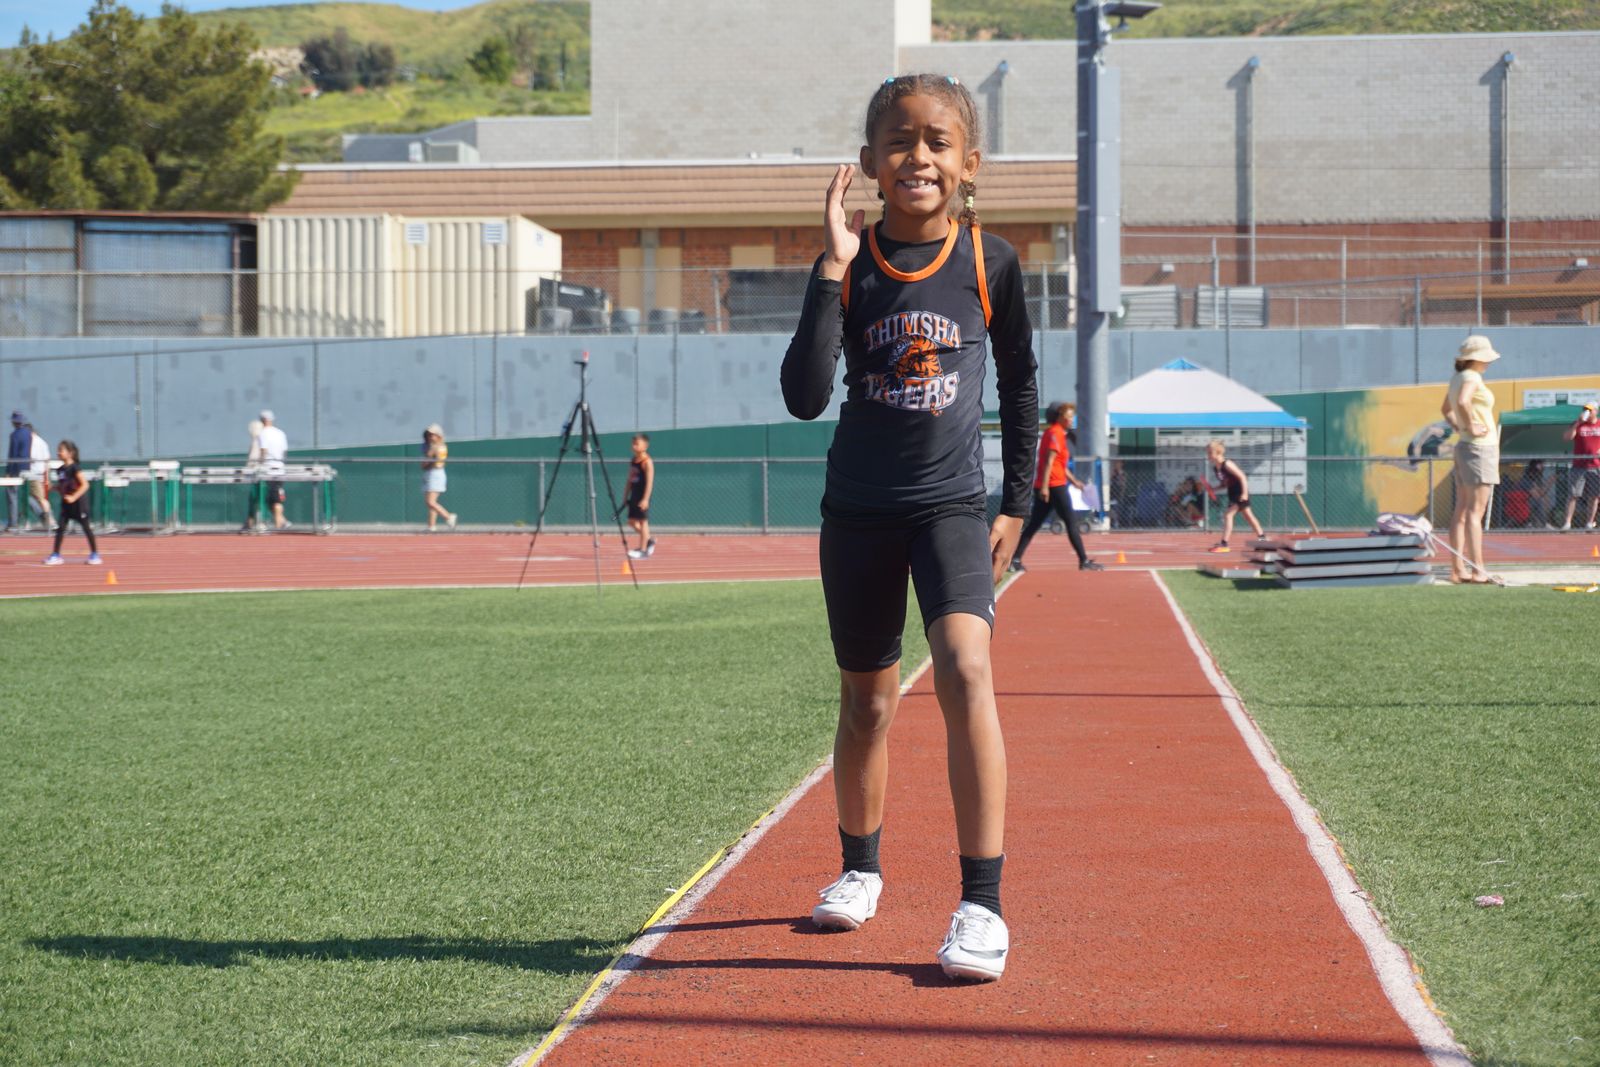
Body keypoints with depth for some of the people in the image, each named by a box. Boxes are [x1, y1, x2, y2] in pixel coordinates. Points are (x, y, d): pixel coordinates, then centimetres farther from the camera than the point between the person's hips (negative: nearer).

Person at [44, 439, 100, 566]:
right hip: (66, 503, 7)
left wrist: (73, 497, -26)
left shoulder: (75, 468, -15)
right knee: (61, 527, 1)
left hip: (78, 502, -7)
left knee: (86, 527, 2)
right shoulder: (60, 470, 7)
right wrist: (54, 487, -3)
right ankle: (56, 555, 3)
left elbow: (85, 485, -19)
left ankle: (95, 554, 11)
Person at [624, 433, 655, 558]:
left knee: (642, 521, -3)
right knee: (632, 521, 10)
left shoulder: (647, 462, -15)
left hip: (642, 496, -8)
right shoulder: (633, 461, 10)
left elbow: (649, 482, -18)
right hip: (634, 494, 8)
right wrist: (626, 495, 16)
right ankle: (649, 540, 26)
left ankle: (643, 550, 3)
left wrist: (645, 499, -22)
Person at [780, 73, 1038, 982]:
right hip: (860, 506, 2)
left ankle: (983, 905, -20)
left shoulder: (989, 262, -4)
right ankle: (860, 867, 38)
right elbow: (805, 396, -16)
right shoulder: (851, 264, -5)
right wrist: (834, 270, -20)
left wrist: (1016, 504, 7)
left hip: (951, 501, -1)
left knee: (965, 668, -23)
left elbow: (1021, 386, 9)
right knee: (869, 700, 14)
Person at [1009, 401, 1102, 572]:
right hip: (1054, 486, -9)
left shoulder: (1055, 433, 20)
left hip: (1044, 486, 9)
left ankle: (1015, 559, 2)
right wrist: (1044, 486, -24)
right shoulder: (1056, 433, -10)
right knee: (1071, 522, -4)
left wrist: (1074, 481, 28)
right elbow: (1049, 461, -19)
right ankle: (1084, 561, -2)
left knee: (1034, 524, 7)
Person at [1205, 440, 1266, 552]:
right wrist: (1212, 486, -1)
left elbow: (1242, 477, -22)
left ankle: (1224, 544, -19)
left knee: (1228, 514, -16)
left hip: (1240, 493, -10)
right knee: (1247, 515, 19)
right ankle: (1261, 536, 33)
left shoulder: (1227, 464, -22)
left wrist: (1244, 493, -28)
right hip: (1232, 493, 10)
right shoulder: (1215, 468, 4)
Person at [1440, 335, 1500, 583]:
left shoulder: (1457, 379, 14)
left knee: (1462, 512, 8)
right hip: (1480, 448, -10)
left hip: (1464, 448, 10)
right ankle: (1477, 570, -11)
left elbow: (1445, 409, 29)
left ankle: (1458, 569, 9)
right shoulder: (1472, 378, -13)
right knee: (1475, 512, -10)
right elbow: (1463, 402, -33)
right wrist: (1471, 426, -20)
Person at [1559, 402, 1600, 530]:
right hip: (1578, 466, -1)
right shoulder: (1578, 425, 6)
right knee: (1572, 494, -6)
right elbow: (1566, 437, -7)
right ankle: (1567, 522, -8)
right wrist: (1578, 423, -14)